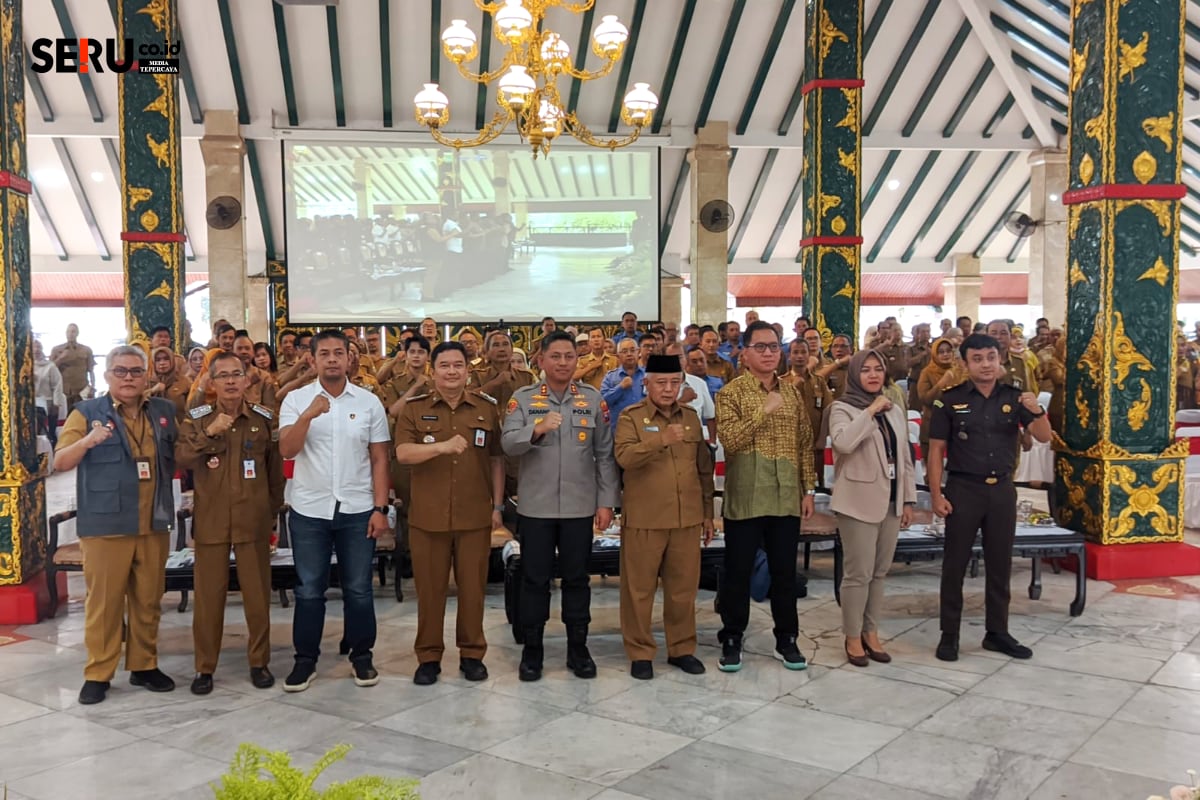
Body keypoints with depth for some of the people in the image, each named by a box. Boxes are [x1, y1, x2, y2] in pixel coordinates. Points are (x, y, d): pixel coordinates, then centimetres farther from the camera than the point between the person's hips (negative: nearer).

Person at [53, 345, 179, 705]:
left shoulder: (164, 412, 10)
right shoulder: (86, 413, -1)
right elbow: (60, 463, -9)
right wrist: (88, 441, -28)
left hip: (154, 525, 4)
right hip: (105, 525, -3)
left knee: (148, 600, 11)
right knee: (104, 601, 2)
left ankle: (144, 666, 22)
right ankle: (98, 674, 12)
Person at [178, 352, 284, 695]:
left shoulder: (265, 418, 3)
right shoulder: (197, 418, 2)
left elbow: (275, 468, 10)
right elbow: (183, 459, -13)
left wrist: (273, 510, 12)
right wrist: (209, 433, -24)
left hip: (253, 520, 0)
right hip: (211, 520, 0)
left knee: (257, 594, 6)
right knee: (208, 595, 6)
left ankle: (259, 662, 21)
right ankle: (205, 667, 18)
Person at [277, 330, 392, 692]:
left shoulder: (369, 402, 2)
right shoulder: (296, 400, -1)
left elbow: (379, 459, 3)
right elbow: (286, 450, -12)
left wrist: (380, 508, -3)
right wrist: (309, 414, -26)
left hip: (357, 510, 1)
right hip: (309, 510, 0)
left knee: (358, 589, 8)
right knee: (309, 590, 8)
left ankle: (361, 656, 21)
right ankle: (305, 660, 19)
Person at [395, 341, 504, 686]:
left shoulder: (487, 408, 6)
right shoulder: (414, 408, 2)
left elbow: (496, 460, 10)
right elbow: (402, 453, -11)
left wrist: (497, 505, 6)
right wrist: (443, 446, -26)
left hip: (475, 516, 1)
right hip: (428, 516, -1)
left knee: (473, 587, 8)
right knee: (429, 589, 7)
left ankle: (472, 654, 22)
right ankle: (428, 656, 20)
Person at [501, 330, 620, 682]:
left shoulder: (593, 399, 4)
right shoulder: (523, 398, 0)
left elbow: (605, 455, 4)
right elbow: (508, 443, -12)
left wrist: (607, 501, 0)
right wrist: (537, 429, -30)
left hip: (580, 506, 1)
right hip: (536, 506, -1)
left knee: (576, 578, 11)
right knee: (535, 579, 7)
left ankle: (578, 649, 23)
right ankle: (531, 650, 19)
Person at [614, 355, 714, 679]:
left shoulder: (691, 417, 10)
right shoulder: (631, 417, -3)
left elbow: (704, 469, 15)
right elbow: (624, 456, -20)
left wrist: (708, 512, 14)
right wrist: (661, 439, -31)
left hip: (687, 519, 4)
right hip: (643, 519, -3)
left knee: (684, 587, 10)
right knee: (640, 588, 4)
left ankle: (682, 648, 24)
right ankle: (640, 652, 16)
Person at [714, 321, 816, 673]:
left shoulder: (792, 392, 10)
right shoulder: (731, 392, -5)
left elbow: (805, 443, 12)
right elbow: (729, 440, -18)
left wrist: (808, 489, 7)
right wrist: (764, 411, -21)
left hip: (786, 498, 4)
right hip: (745, 499, -4)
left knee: (785, 573, 11)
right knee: (738, 573, 5)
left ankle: (786, 639, 24)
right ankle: (732, 640, 18)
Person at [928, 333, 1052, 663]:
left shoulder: (1014, 397, 2)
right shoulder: (951, 400, -5)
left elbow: (1044, 437, -1)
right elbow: (936, 450, -4)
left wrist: (1037, 411, -22)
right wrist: (936, 495, -9)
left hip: (1002, 490, 3)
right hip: (963, 489, -3)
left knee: (1000, 564, 12)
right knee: (955, 564, 2)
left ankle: (997, 632, 24)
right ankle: (949, 634, 12)